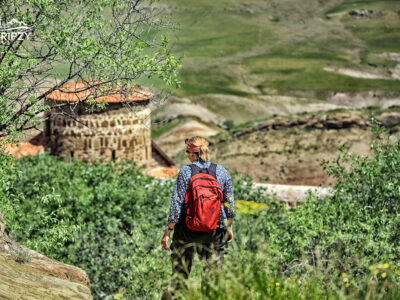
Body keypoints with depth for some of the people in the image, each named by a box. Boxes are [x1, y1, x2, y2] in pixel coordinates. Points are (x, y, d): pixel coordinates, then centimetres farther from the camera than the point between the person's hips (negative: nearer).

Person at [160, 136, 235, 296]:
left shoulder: (185, 172, -10)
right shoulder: (221, 171, 0)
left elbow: (177, 205, -11)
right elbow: (229, 203, 7)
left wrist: (168, 232, -6)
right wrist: (229, 227, 19)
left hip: (187, 229, -2)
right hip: (215, 230, 3)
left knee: (180, 273, 10)